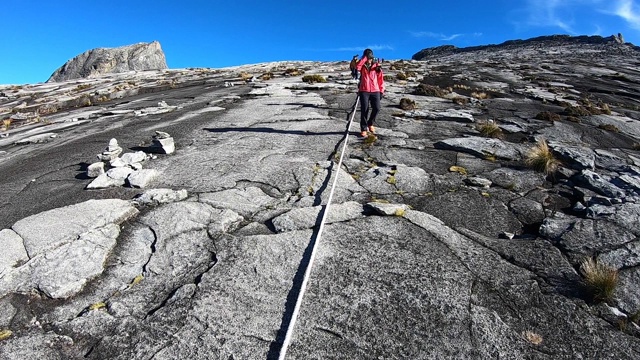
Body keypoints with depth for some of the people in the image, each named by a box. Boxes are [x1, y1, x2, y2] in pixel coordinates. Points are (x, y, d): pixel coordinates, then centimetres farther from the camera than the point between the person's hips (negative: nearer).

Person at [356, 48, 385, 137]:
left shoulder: (376, 65, 10)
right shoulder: (362, 66, 7)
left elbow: (380, 78, 11)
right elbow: (357, 66, -18)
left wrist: (382, 90, 5)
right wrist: (364, 58, -13)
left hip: (375, 91, 1)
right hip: (364, 91, -1)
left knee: (377, 108, -8)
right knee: (364, 110, -4)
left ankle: (370, 123, 18)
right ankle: (363, 129, 4)